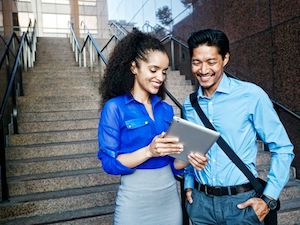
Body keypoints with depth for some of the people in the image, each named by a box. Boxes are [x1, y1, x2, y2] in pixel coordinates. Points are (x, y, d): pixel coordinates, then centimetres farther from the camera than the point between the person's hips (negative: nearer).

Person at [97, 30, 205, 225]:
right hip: (136, 199, -5)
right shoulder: (115, 108, -10)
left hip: (170, 195, 5)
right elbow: (109, 163, -13)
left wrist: (189, 158, -11)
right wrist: (148, 151, -24)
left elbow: (172, 162, 9)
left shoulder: (166, 109, 5)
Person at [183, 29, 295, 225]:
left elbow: (282, 148, -7)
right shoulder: (189, 104, 1)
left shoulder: (251, 95, -12)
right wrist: (188, 184, 6)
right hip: (199, 200, 4)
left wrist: (268, 199, -9)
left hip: (242, 202, -3)